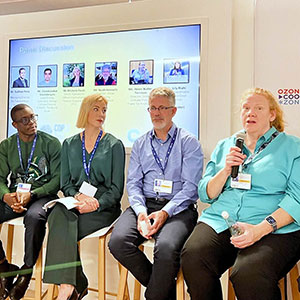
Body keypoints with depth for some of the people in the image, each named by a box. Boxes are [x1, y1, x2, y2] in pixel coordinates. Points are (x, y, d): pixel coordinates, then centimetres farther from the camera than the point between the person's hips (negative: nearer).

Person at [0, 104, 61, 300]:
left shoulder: (51, 143, -1)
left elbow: (57, 179, -5)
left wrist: (32, 194, -19)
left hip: (42, 195, -4)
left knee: (34, 216, -37)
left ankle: (27, 270, -15)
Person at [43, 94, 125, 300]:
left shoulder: (114, 145, 4)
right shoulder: (69, 144, 14)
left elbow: (116, 189, -1)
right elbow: (65, 184, 10)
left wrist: (97, 204, -18)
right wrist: (79, 196, -12)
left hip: (104, 207, -3)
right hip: (74, 203, 3)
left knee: (62, 228, -27)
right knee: (59, 214, -31)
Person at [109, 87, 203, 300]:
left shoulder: (189, 142, 5)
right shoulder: (140, 144, 18)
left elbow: (190, 186, -4)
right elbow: (133, 183, 11)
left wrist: (165, 212, -17)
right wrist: (140, 211, -9)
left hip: (178, 208, -4)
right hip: (145, 205, 4)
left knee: (166, 247, -33)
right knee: (118, 242, -23)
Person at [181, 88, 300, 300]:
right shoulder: (225, 146, 21)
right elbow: (206, 195, 17)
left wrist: (261, 228, -18)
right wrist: (225, 170, -2)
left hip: (274, 229, -3)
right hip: (220, 221, 4)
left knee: (249, 274, -34)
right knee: (192, 257, -27)